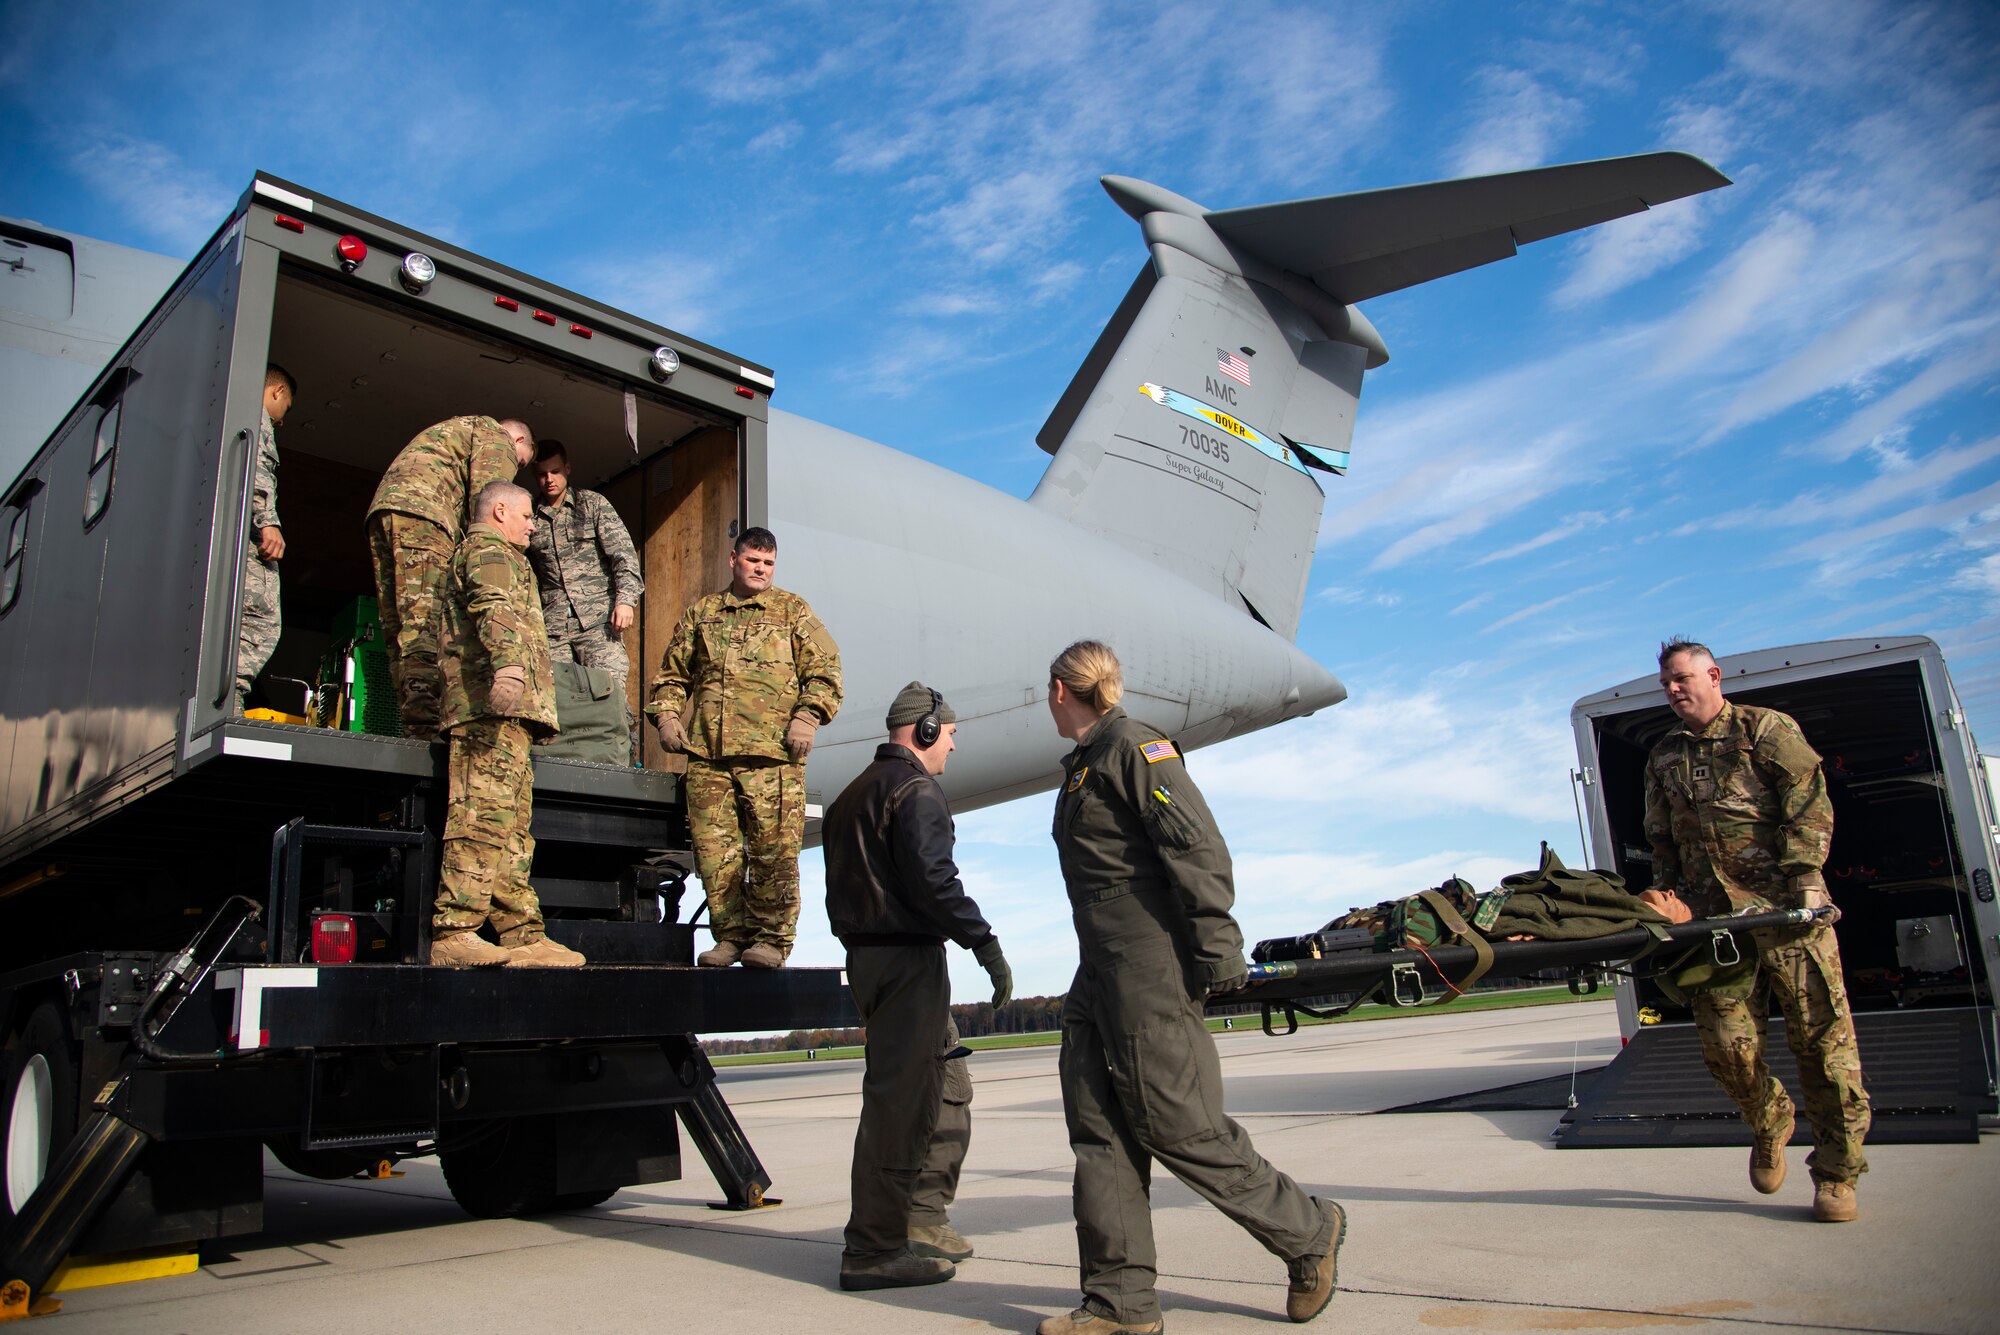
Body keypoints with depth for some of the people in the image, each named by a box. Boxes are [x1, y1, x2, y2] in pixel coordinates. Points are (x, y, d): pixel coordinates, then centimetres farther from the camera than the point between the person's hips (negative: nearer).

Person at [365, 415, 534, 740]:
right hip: (420, 511, -9)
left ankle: (411, 725, -4)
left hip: (381, 509, 9)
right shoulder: (498, 438, 14)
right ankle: (425, 727, -29)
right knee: (426, 623, -19)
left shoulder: (454, 430, 40)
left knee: (400, 630, 2)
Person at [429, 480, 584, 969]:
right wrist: (509, 662, -34)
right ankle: (454, 933, -24)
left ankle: (524, 936, 2)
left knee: (513, 826, 4)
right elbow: (495, 608, -17)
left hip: (504, 711, 11)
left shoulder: (486, 553, 36)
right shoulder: (488, 549, 5)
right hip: (494, 703, -11)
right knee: (486, 812, -18)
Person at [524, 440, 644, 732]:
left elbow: (623, 553, 3)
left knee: (609, 687, -16)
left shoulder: (593, 504, 11)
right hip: (551, 625, 2)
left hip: (596, 617, -2)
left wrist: (626, 598, -10)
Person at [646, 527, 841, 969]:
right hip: (707, 754, 3)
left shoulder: (792, 611, 14)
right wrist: (666, 715, 9)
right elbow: (671, 673, 25)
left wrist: (806, 717, -6)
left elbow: (824, 670, 7)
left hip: (773, 754, -2)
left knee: (775, 850, -7)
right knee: (714, 851, 0)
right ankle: (731, 935, 11)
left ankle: (771, 939, 2)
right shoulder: (700, 614, 21)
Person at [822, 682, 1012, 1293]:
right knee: (899, 1098, -6)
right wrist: (986, 945, -18)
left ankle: (923, 1223, 21)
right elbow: (932, 879, -21)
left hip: (865, 957, 10)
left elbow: (843, 889, 22)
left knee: (947, 1084, 16)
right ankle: (873, 1249, -2)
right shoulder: (915, 790, -10)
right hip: (908, 958, -10)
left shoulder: (852, 795, 21)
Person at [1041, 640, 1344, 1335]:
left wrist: (1217, 952, -19)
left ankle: (1307, 1231, 15)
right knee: (1097, 1125, 5)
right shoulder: (1084, 763, 20)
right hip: (1101, 971, 9)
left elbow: (1198, 848, -15)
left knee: (1176, 1123, -5)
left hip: (1151, 968, -9)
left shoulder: (1133, 744, -8)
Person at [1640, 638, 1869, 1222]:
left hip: (1786, 909, -4)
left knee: (1820, 1034, -4)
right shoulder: (1663, 757, 18)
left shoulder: (1767, 730, 4)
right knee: (1725, 1044, -2)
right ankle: (1768, 1123, 27)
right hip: (1713, 916, 4)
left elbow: (1810, 806, -4)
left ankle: (1836, 1175, 7)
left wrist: (1804, 878, -14)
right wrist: (1670, 899, 10)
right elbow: (1661, 840, 22)